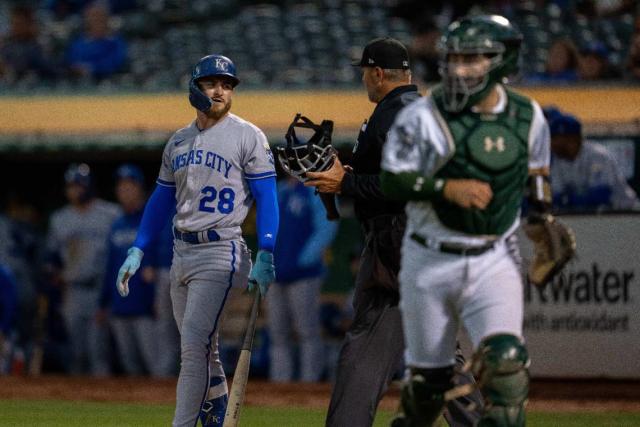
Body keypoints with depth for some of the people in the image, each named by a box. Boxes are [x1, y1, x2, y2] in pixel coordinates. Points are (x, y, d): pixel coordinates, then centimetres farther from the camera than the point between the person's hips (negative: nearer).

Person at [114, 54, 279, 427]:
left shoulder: (247, 137, -3)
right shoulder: (179, 141, 15)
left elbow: (267, 198, -7)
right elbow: (162, 200, 21)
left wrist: (265, 257, -17)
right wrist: (138, 251, 13)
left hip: (221, 252, -7)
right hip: (182, 252, 7)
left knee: (194, 345, -16)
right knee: (201, 351, 10)